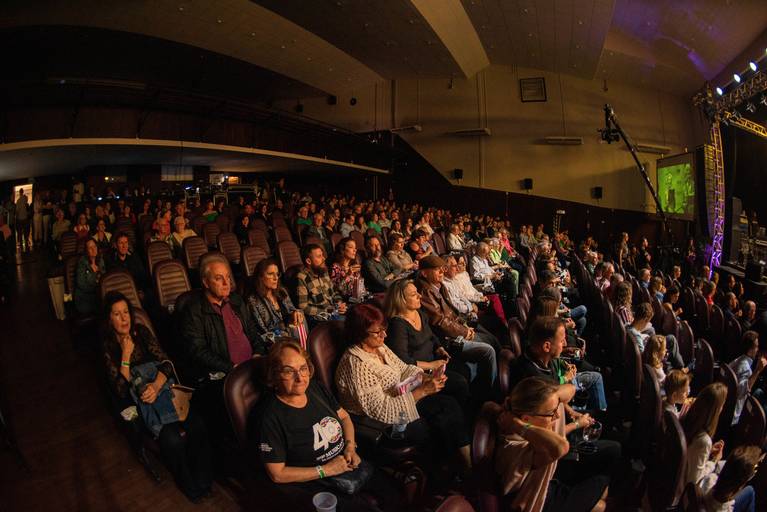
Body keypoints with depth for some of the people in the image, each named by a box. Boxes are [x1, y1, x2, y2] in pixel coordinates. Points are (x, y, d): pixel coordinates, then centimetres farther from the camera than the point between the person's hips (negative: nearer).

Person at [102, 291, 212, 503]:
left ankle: (204, 481, -4)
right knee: (173, 438, -28)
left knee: (197, 427, -24)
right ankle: (190, 486, -1)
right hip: (137, 402, -3)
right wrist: (126, 355, -13)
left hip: (161, 388, 3)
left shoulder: (141, 331, 8)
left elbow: (166, 362, 1)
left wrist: (156, 386, -17)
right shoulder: (107, 347, -1)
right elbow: (121, 390, -7)